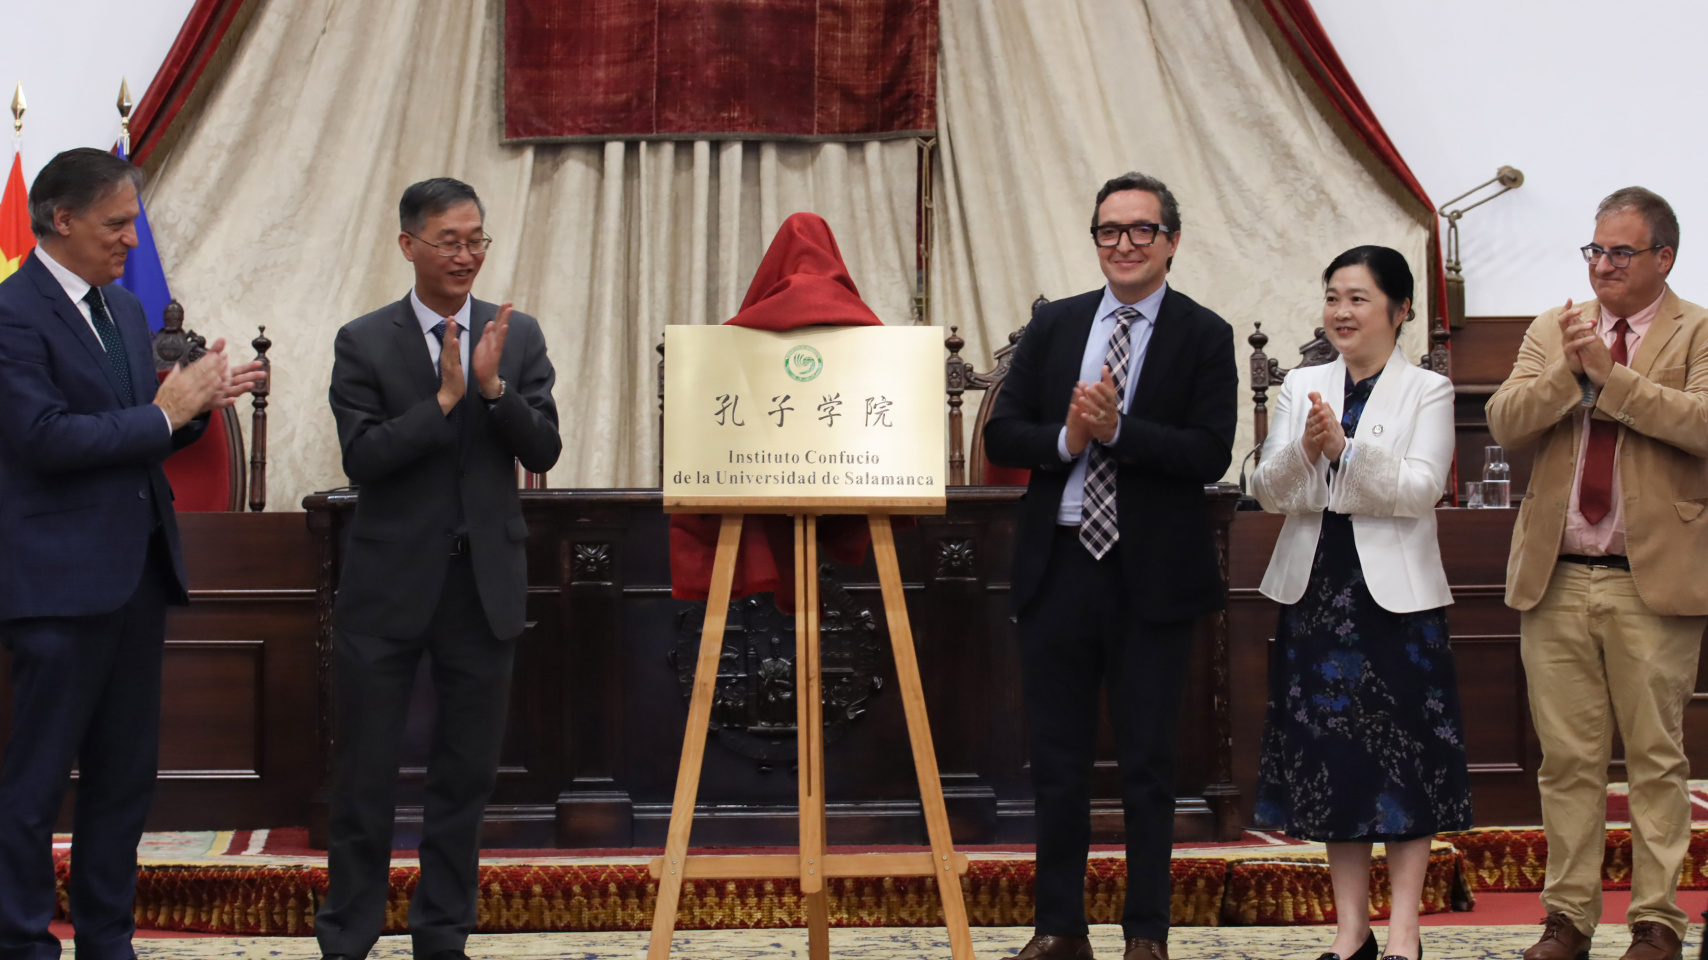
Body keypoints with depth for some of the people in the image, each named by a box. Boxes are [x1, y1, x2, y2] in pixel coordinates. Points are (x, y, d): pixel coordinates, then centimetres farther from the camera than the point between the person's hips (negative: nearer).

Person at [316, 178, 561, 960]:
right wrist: (445, 397, -19)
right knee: (364, 772, 4)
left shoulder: (518, 336, 5)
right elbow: (362, 457, -12)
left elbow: (544, 451, -2)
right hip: (389, 582, -2)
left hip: (486, 581, 3)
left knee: (466, 772, 10)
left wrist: (494, 387, -18)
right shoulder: (364, 343, -3)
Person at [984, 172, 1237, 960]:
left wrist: (1117, 429, -21)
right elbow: (1001, 433, 5)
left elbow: (1211, 454, -12)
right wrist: (1065, 439, -13)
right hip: (1057, 567, 3)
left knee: (1148, 763, 6)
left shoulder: (1204, 337, -2)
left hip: (1151, 576, -3)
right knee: (1057, 760, 9)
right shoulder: (1053, 326, 9)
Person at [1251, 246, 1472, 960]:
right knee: (1330, 756, 7)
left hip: (1394, 593, -4)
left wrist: (1345, 447, -23)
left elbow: (1421, 489, -13)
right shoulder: (1301, 387, 9)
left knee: (1401, 755, 0)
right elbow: (1268, 493, 2)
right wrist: (1303, 451, -18)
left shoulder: (1427, 392, -1)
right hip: (1316, 587, 4)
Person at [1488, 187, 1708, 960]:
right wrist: (1567, 372, -14)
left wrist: (1610, 374, -18)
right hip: (1556, 577, 3)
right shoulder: (1553, 330, 13)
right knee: (1568, 758, 7)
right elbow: (1505, 422, 1)